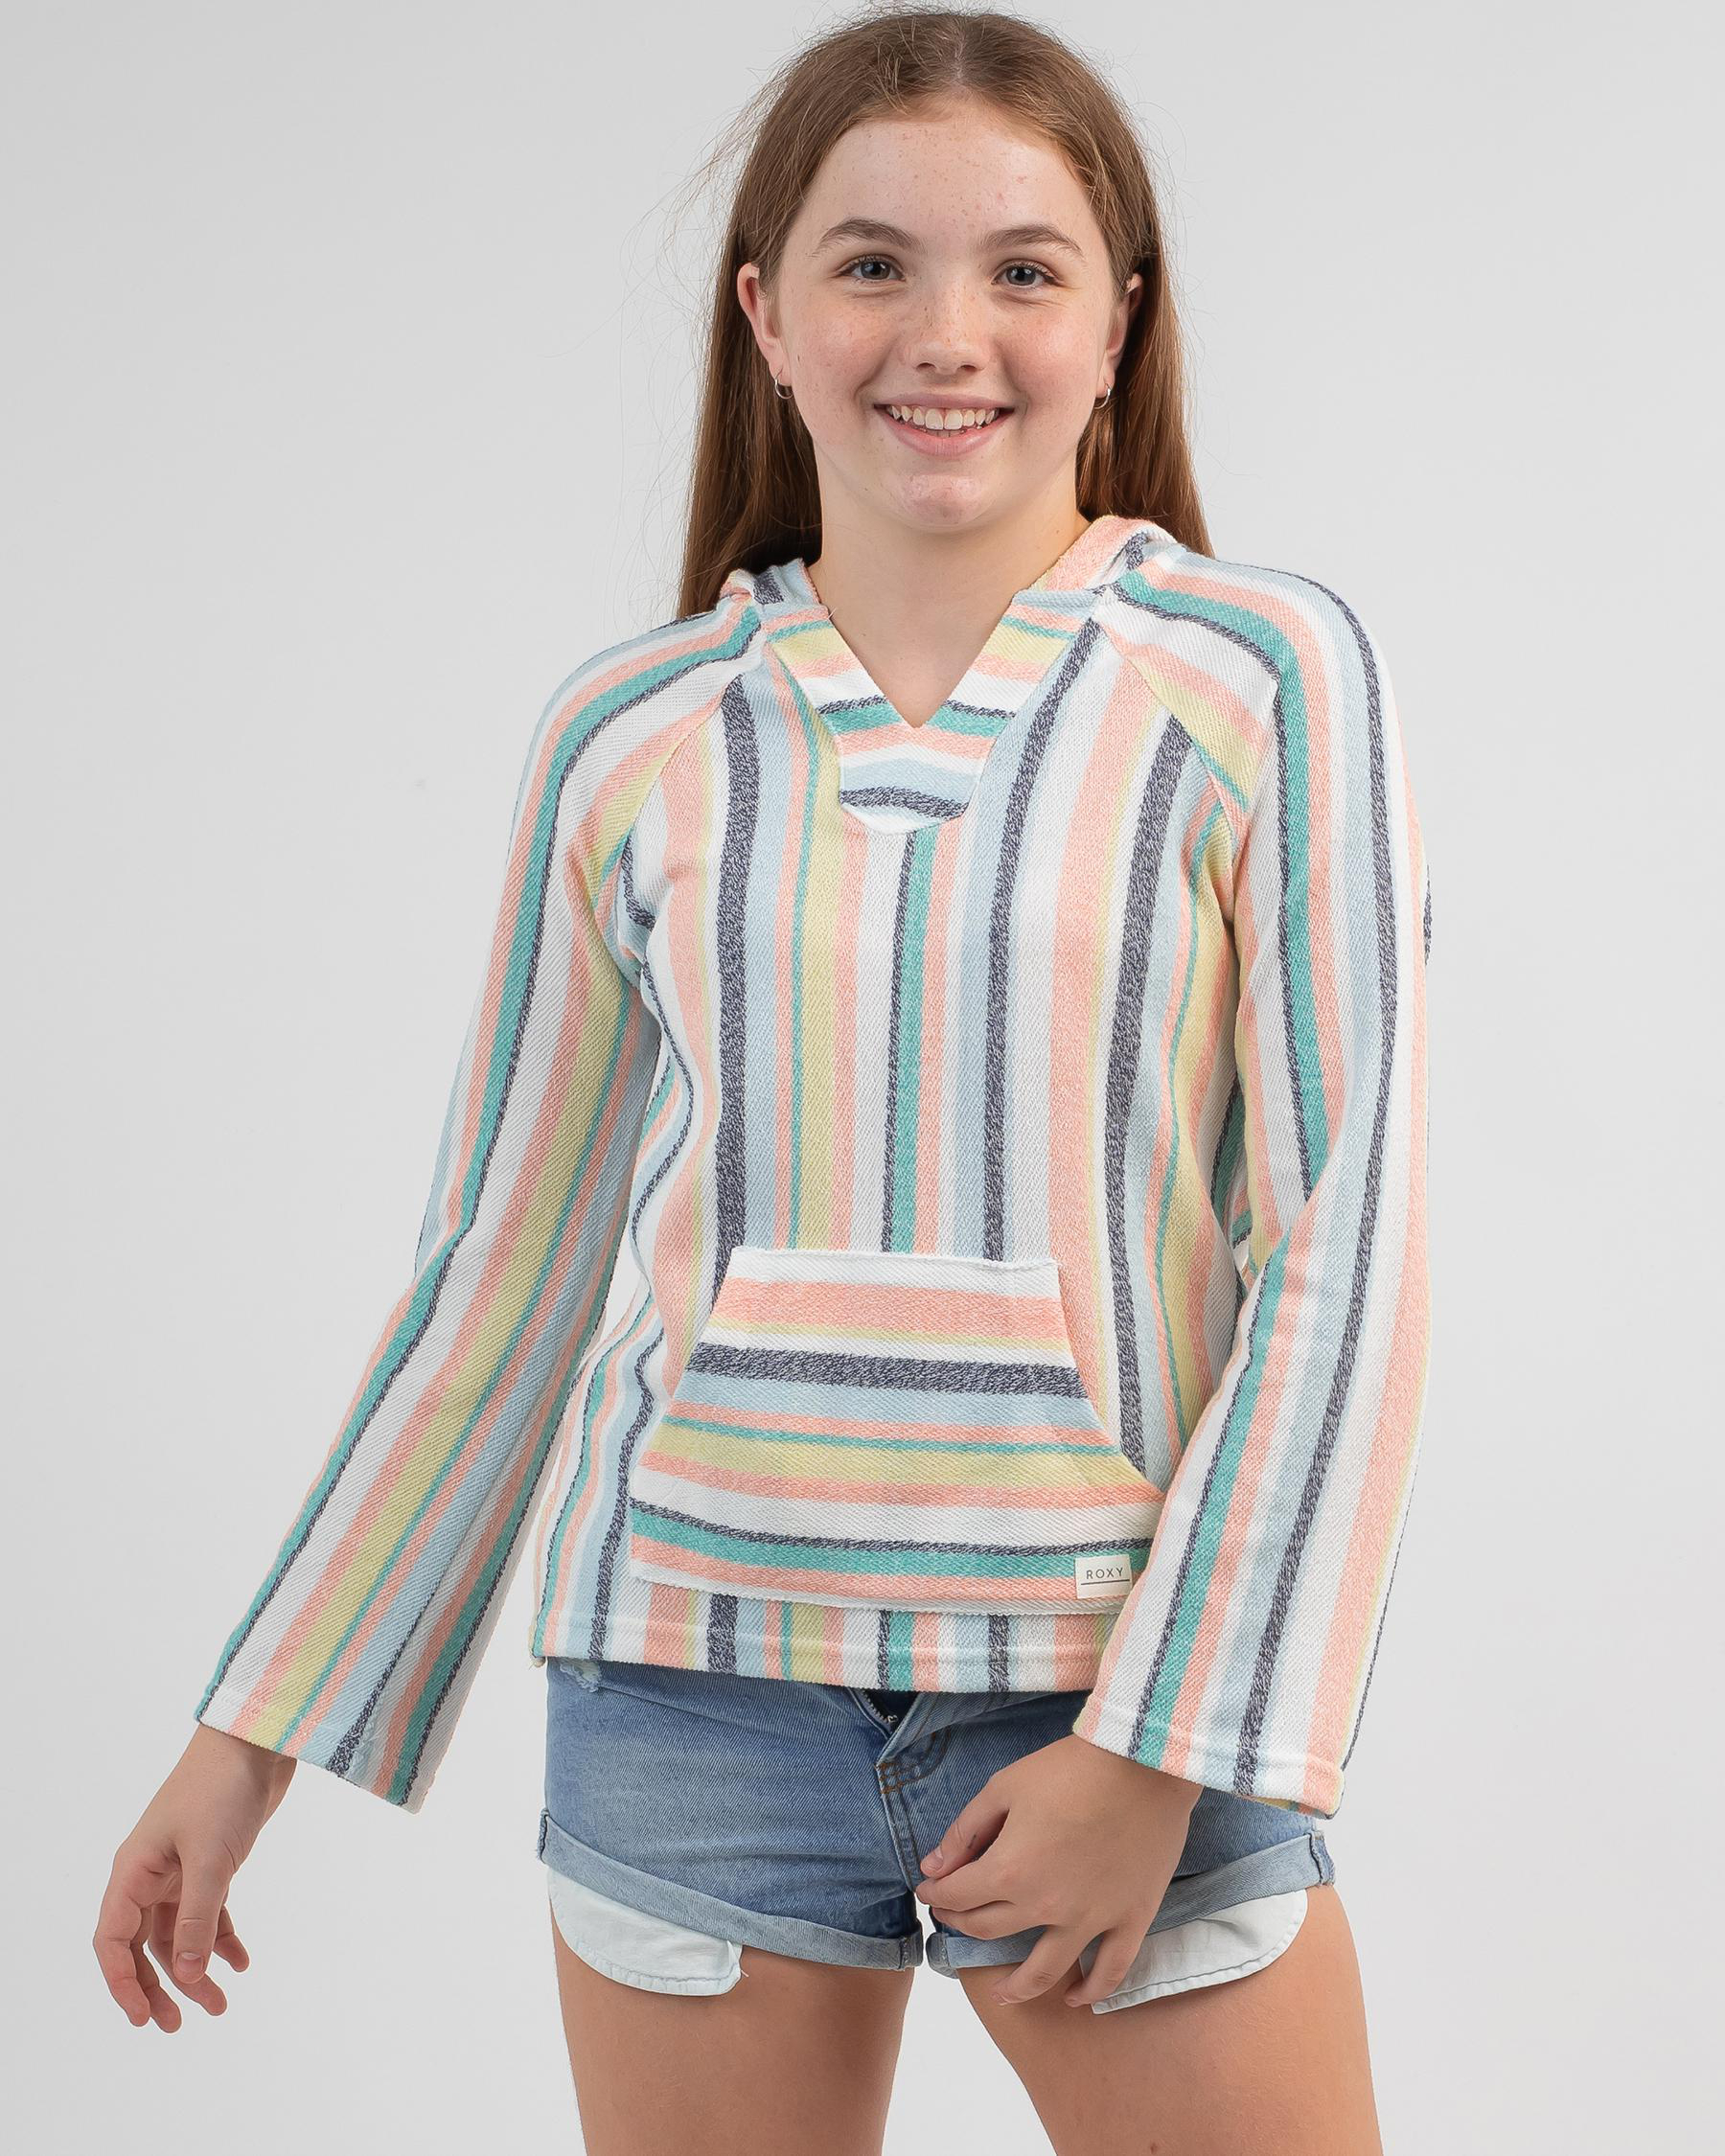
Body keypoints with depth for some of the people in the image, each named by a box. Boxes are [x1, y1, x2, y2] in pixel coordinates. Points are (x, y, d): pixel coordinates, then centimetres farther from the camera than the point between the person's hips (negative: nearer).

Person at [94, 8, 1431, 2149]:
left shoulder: (1263, 673, -3)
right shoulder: (632, 738, 4)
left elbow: (1342, 1250, -5)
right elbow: (498, 1276, 10)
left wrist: (1161, 1748, -11)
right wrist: (255, 1732, 12)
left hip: (1125, 1684, -1)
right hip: (701, 1681, 2)